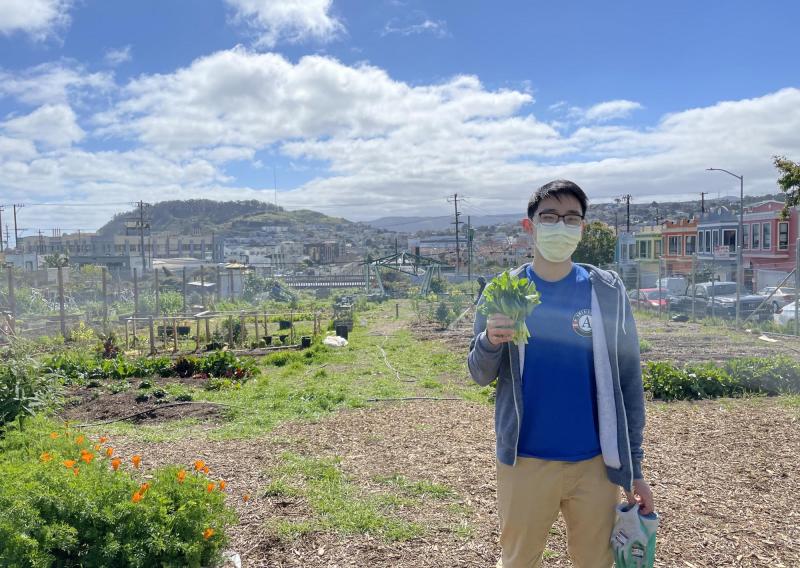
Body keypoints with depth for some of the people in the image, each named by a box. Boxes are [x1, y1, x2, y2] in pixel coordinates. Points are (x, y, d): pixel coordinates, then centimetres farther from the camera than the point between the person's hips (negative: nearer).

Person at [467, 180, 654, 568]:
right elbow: (481, 376, 2)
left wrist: (634, 467, 1)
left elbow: (628, 382, 1)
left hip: (596, 463, 1)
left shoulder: (608, 291, -2)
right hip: (524, 461, 0)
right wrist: (490, 342, -21)